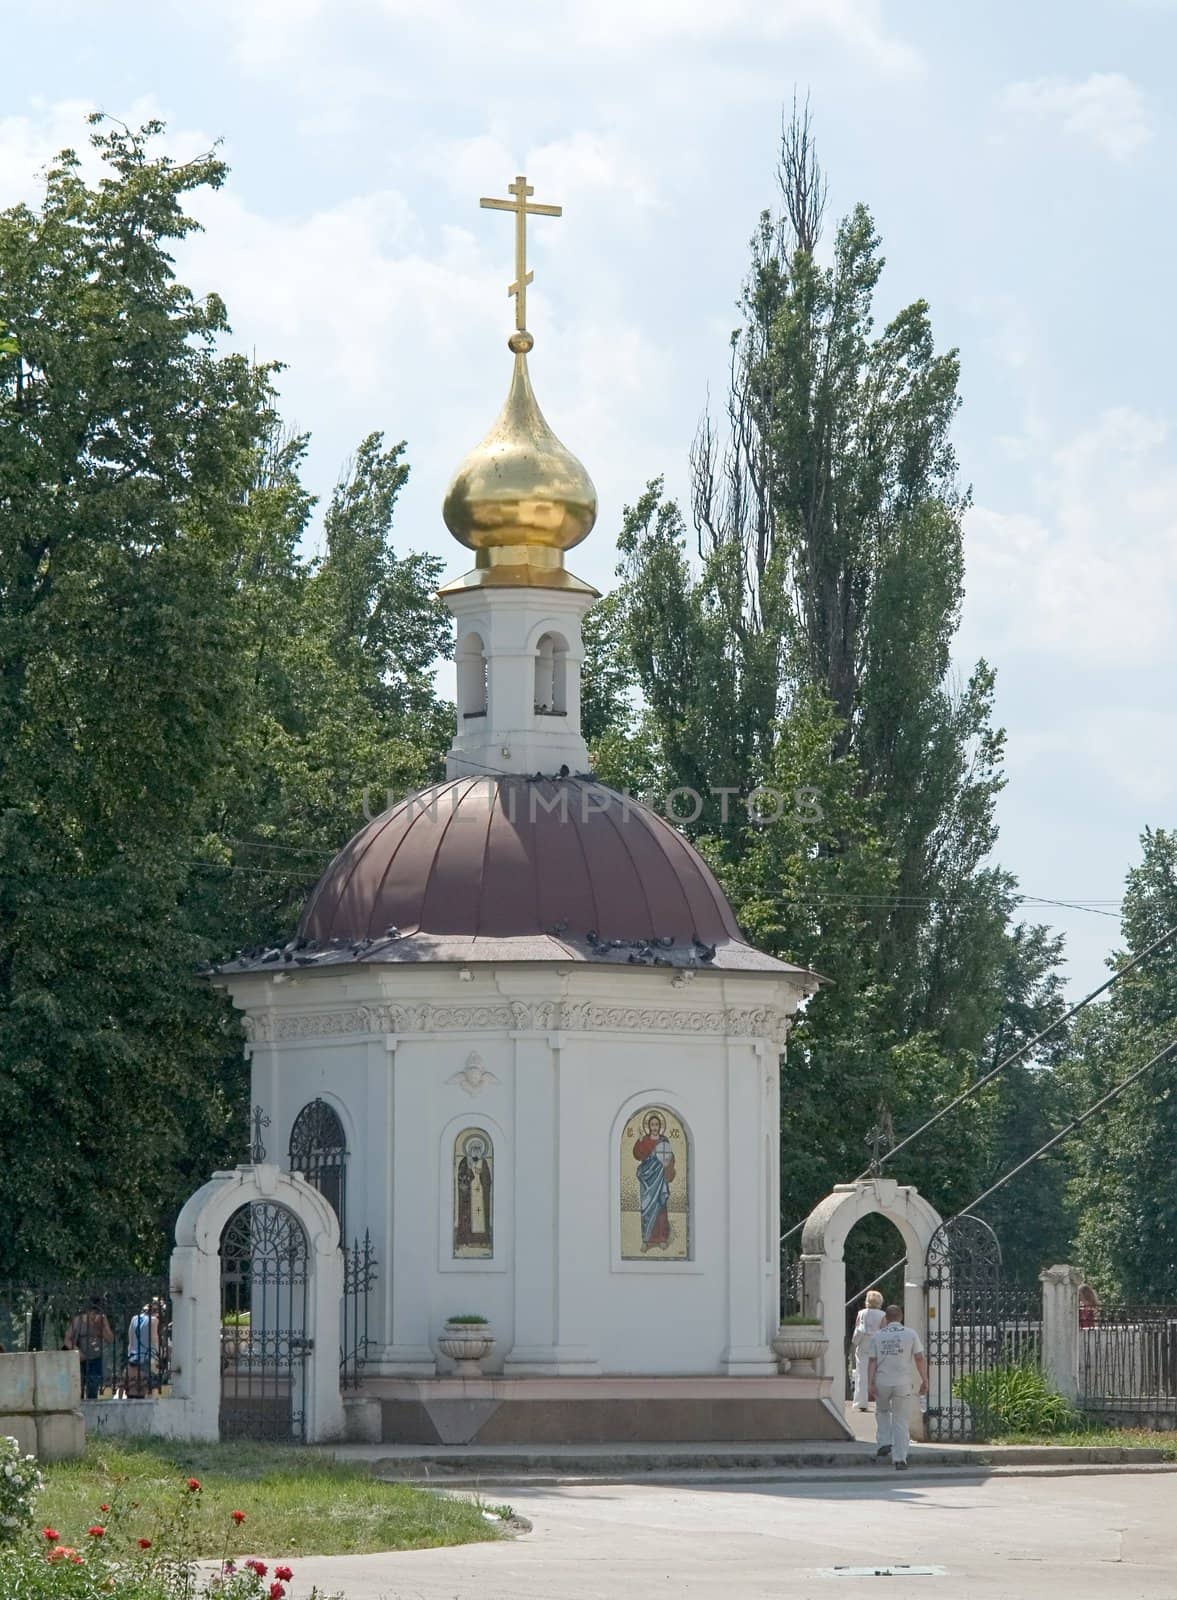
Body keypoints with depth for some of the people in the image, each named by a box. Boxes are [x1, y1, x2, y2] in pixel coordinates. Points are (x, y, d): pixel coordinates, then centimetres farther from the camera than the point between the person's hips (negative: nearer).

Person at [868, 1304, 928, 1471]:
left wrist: (870, 1384, -2)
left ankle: (884, 1443, 12)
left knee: (882, 1411, 28)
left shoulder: (878, 1336, 4)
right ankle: (900, 1459, -3)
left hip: (882, 1382, 1)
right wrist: (924, 1380, 1)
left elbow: (872, 1361, 0)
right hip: (903, 1383, -1)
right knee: (901, 1421, 2)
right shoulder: (910, 1334, 1)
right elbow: (920, 1358, -4)